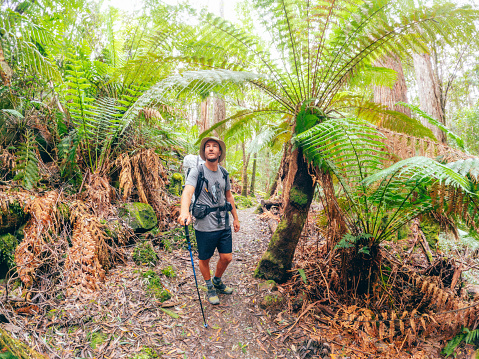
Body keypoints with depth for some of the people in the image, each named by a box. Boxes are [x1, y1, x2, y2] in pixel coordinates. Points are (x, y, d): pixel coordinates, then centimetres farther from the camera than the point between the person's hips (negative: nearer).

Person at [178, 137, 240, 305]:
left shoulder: (224, 173, 7)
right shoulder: (196, 172, -11)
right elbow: (187, 192, -28)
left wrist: (236, 218, 19)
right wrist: (185, 210, -48)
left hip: (224, 224, 5)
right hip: (205, 227, -5)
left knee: (227, 257, 11)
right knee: (204, 259, 10)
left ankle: (217, 281, 41)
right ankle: (210, 288, 37)